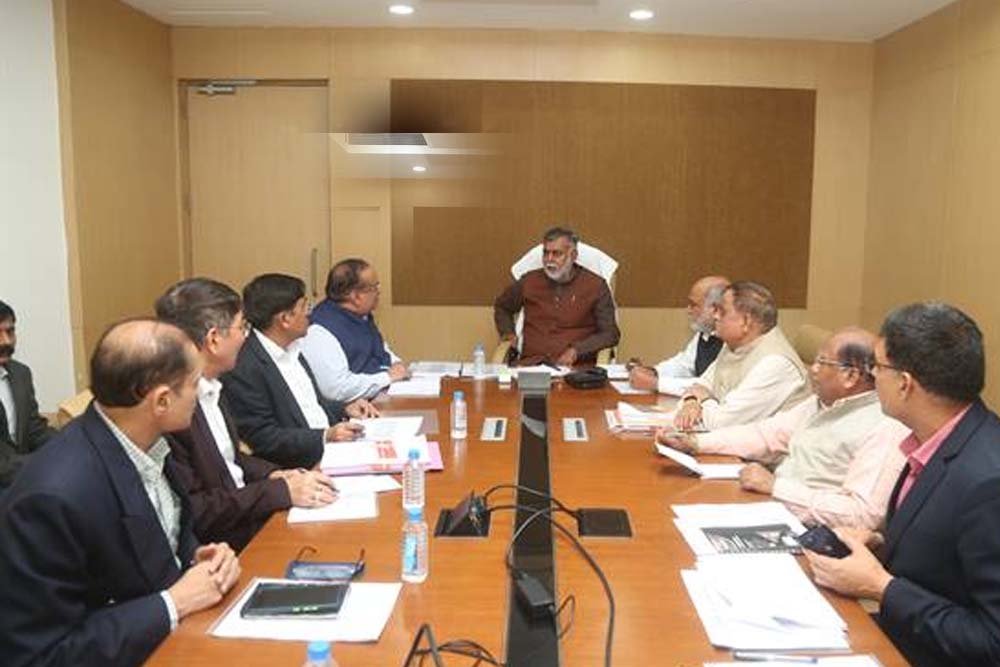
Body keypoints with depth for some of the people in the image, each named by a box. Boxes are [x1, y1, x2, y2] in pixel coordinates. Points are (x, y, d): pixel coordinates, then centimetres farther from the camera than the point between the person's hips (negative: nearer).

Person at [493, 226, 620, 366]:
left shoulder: (595, 286, 5)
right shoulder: (529, 281, 13)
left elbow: (610, 334, 2)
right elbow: (501, 307, 33)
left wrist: (576, 350, -11)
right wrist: (507, 332, 13)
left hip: (576, 366, -1)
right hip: (531, 364, 2)